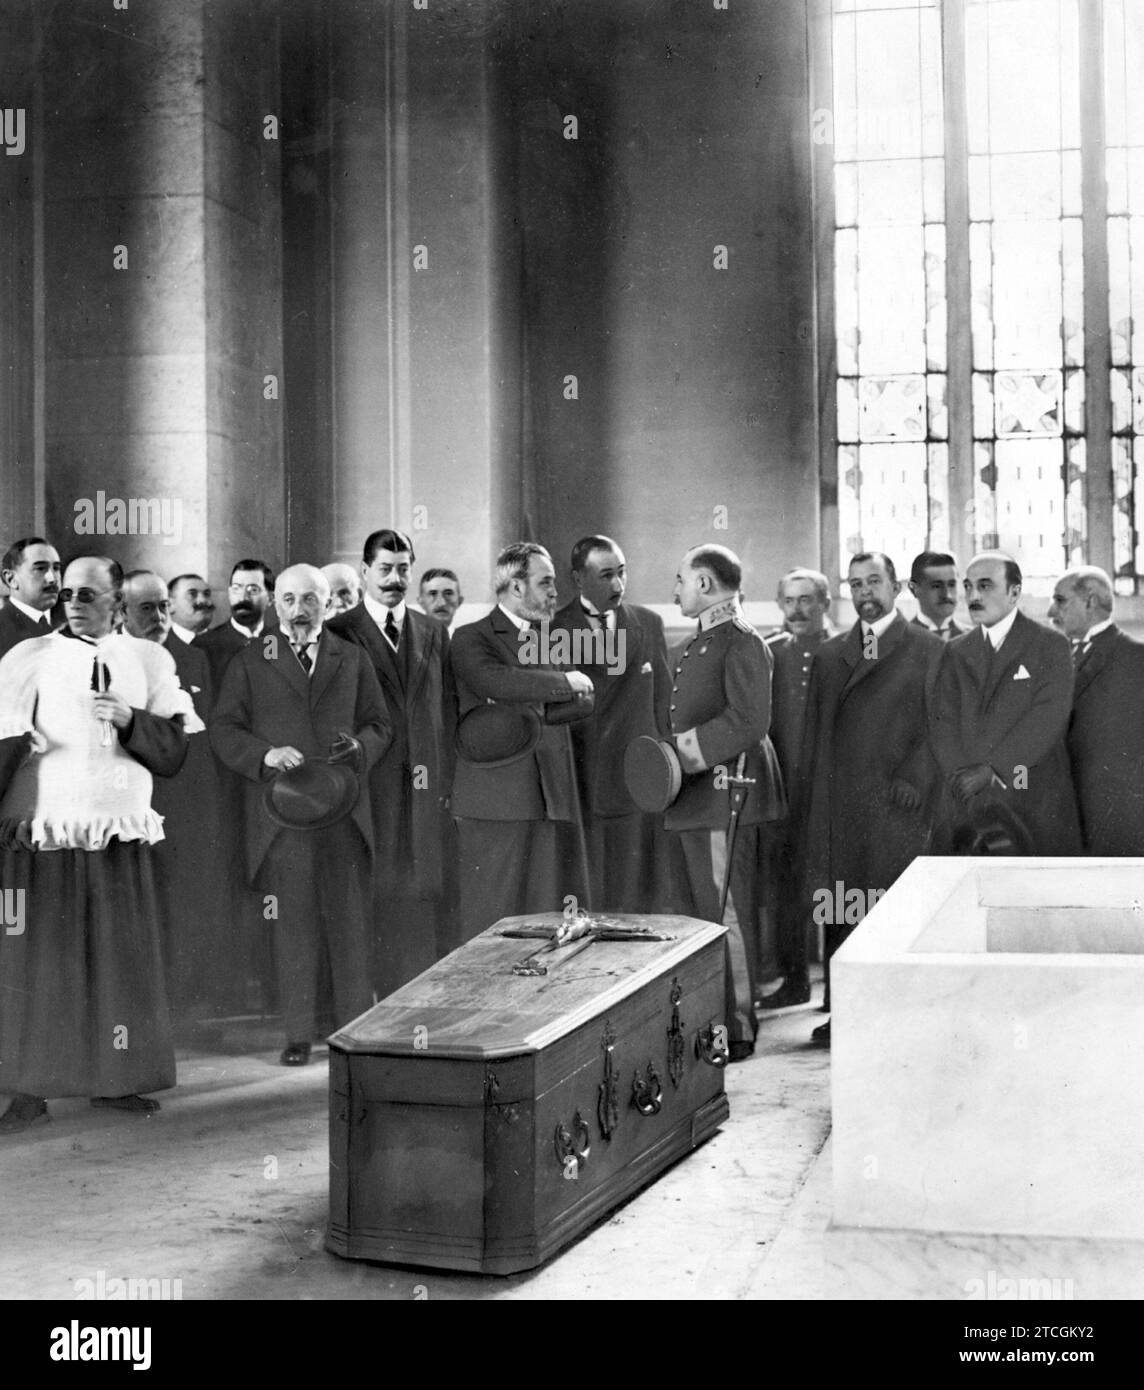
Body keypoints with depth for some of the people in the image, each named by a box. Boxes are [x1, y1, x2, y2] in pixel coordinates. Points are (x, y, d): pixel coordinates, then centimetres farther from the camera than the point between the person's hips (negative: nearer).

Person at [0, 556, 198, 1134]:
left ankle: (113, 1078, 14)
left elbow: (173, 755, 6)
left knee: (121, 958, 3)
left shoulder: (149, 661, 10)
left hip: (121, 839, 2)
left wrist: (130, 719, -10)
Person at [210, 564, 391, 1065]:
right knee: (293, 924, 2)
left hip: (343, 810, 1)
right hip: (281, 811, -1)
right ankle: (299, 1033, 11)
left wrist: (360, 748, -8)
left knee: (350, 920, 4)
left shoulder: (352, 659, 13)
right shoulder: (249, 662, 8)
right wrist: (265, 754, -14)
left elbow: (380, 724, 13)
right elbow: (223, 729, 3)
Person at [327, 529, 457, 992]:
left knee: (427, 895, 3)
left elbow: (448, 710, 14)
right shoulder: (339, 633, 2)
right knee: (373, 897, -4)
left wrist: (448, 778, 7)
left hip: (426, 785, 4)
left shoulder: (434, 633, 15)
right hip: (369, 783, -3)